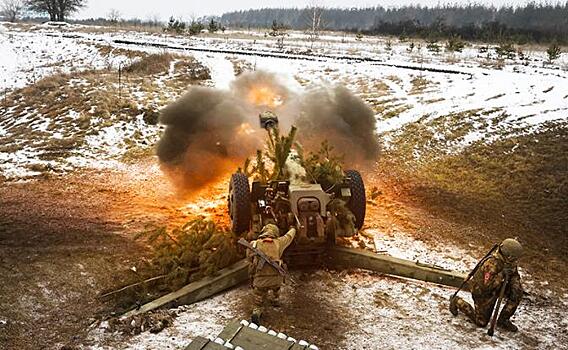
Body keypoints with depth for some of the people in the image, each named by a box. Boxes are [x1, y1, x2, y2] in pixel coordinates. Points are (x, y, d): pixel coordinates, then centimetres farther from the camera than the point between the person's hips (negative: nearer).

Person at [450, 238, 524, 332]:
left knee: (517, 294, -14)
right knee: (481, 322, 1)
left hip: (497, 288, 7)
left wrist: (516, 287, -20)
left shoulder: (509, 262, -13)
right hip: (482, 292, -7)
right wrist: (501, 275, -43)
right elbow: (487, 286, -36)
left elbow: (515, 276, 0)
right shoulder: (492, 264, -36)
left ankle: (503, 321, 0)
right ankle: (457, 302, 19)